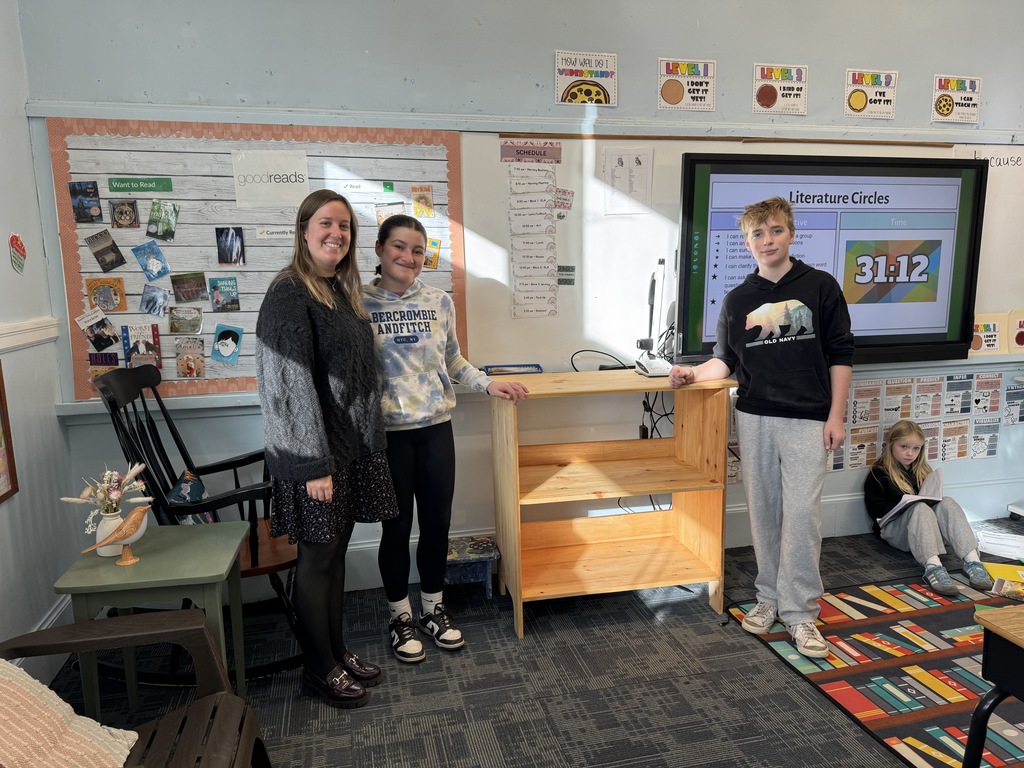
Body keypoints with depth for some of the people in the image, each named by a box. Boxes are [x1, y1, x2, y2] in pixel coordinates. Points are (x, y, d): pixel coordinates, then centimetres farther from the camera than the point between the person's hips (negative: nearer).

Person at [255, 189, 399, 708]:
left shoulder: (342, 290, 12)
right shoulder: (289, 294, -15)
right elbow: (290, 384, -20)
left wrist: (367, 443, 17)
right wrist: (313, 464, -21)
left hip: (351, 446, 8)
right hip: (315, 452, -8)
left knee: (337, 550, 17)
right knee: (318, 557, 5)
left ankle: (338, 651, 32)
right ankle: (320, 668, 23)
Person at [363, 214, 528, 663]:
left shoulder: (439, 302, 4)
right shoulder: (360, 304, -5)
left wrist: (488, 385, 3)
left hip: (436, 427, 3)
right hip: (387, 433, -3)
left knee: (437, 522, 11)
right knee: (397, 527, 7)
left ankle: (433, 609, 32)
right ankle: (400, 616, 29)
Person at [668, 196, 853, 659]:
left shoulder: (820, 287, 1)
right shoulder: (738, 300, 8)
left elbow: (840, 355, 1)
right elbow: (725, 361, 10)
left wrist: (836, 415, -4)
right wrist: (693, 373, -10)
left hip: (806, 419, -2)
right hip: (755, 417, 3)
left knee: (802, 512, -5)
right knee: (763, 511, 9)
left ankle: (800, 612, 8)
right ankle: (769, 597, 23)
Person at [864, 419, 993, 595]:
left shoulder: (922, 470, 19)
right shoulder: (878, 474, 1)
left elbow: (933, 499, 19)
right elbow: (878, 512, -7)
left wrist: (931, 499, -4)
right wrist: (906, 504, -19)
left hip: (926, 527, 5)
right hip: (895, 529, -5)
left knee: (947, 503, -24)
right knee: (920, 509, -35)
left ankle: (972, 560, -43)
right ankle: (932, 567, -59)